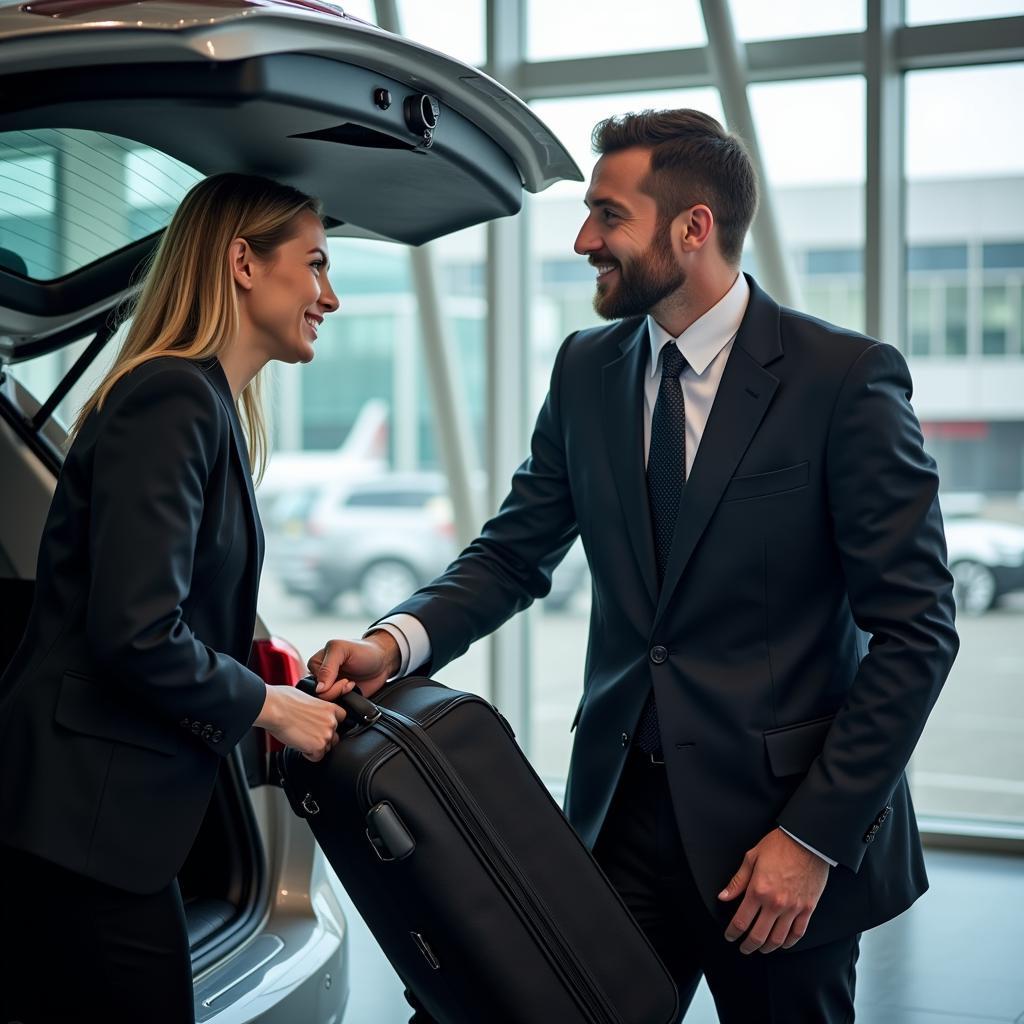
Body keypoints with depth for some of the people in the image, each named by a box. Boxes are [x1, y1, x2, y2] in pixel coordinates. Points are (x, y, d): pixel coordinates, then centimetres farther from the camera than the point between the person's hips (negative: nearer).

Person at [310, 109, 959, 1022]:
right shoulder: (587, 372, 5)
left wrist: (816, 836, -14)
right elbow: (514, 552, 8)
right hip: (626, 807, 4)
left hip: (777, 815, -4)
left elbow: (914, 631, -11)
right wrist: (398, 641, -13)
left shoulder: (845, 380, -11)